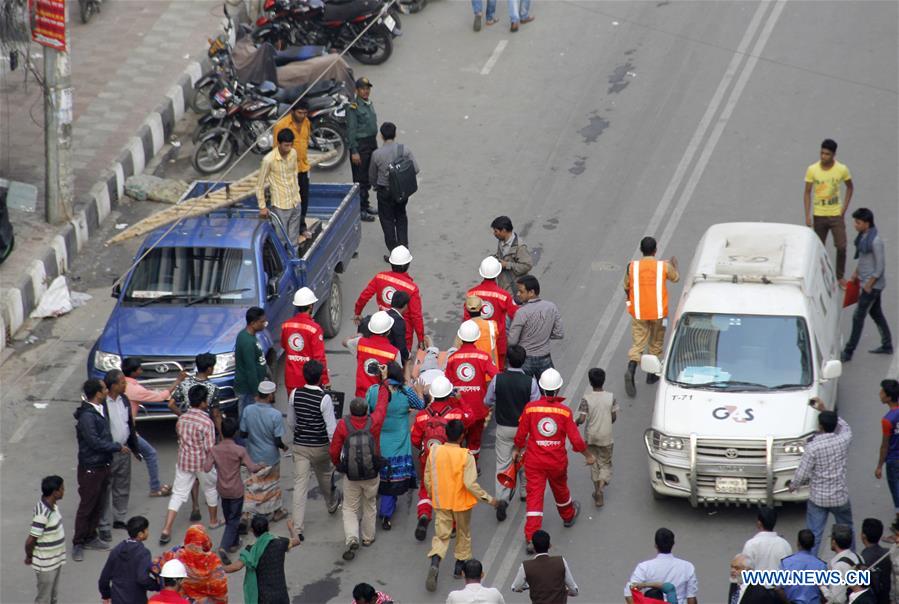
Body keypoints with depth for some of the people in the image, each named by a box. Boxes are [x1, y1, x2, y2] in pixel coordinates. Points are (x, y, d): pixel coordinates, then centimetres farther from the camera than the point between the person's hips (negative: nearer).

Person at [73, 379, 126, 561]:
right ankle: (78, 544, 8)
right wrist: (118, 447, -16)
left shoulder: (100, 410, 6)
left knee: (98, 505, 16)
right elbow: (94, 442, -25)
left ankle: (91, 538, 28)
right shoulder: (86, 416, -23)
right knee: (86, 506, -1)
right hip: (91, 468, -9)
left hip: (103, 464, 9)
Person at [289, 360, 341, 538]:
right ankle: (332, 504, 54)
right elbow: (331, 428, -18)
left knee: (300, 484, 0)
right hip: (321, 447, -2)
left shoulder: (295, 395, -7)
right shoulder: (324, 398, -20)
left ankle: (297, 528, -6)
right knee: (325, 477, 25)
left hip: (300, 445, 2)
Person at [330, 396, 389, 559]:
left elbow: (334, 451, -11)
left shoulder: (343, 425, -17)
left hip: (351, 477, -1)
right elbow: (382, 405, 5)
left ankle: (351, 539, -10)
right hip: (372, 475, 1)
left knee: (350, 509, 9)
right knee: (370, 506, 21)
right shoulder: (374, 422, -15)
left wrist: (338, 465, 11)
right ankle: (368, 538, 32)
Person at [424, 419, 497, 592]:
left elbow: (427, 479, 0)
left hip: (441, 502, 2)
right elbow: (470, 483, -21)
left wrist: (432, 495, 19)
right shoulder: (466, 456, -19)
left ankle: (435, 563, -19)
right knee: (463, 534, 20)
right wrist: (488, 499, -9)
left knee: (441, 535, 7)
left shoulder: (434, 451, -9)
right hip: (461, 502, -2)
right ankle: (460, 567, 30)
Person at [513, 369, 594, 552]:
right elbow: (575, 439, -10)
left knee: (534, 496, 0)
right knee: (560, 489, 27)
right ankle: (568, 515, 54)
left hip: (534, 461, -1)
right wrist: (588, 456, 6)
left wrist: (517, 450, 17)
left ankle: (531, 538, -5)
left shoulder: (530, 407, -13)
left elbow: (521, 434, -3)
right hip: (557, 461, 1)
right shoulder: (564, 411, -14)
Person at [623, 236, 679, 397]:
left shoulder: (632, 266, -6)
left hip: (638, 313, 0)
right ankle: (652, 375, 29)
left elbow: (626, 287, 7)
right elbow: (675, 278, 13)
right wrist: (674, 264, 34)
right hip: (658, 312, 0)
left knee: (637, 343, 3)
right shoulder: (664, 266, -8)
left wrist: (629, 300, 29)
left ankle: (630, 371, -22)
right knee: (656, 342, 19)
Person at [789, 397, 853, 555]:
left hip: (818, 499, -3)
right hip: (840, 497, 3)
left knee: (813, 535, 3)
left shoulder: (812, 447, -20)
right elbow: (844, 426, 13)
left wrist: (793, 485, 6)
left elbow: (802, 473, -15)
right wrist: (824, 411, 14)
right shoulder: (843, 441, -12)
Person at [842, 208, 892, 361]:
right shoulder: (863, 236, 3)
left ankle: (848, 352, 2)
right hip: (866, 281, 10)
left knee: (858, 316, -4)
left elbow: (880, 266, -20)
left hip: (873, 284, -10)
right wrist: (856, 272, 12)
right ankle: (887, 346, 32)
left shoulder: (875, 241, -24)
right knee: (876, 313, 19)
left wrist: (869, 284, -17)